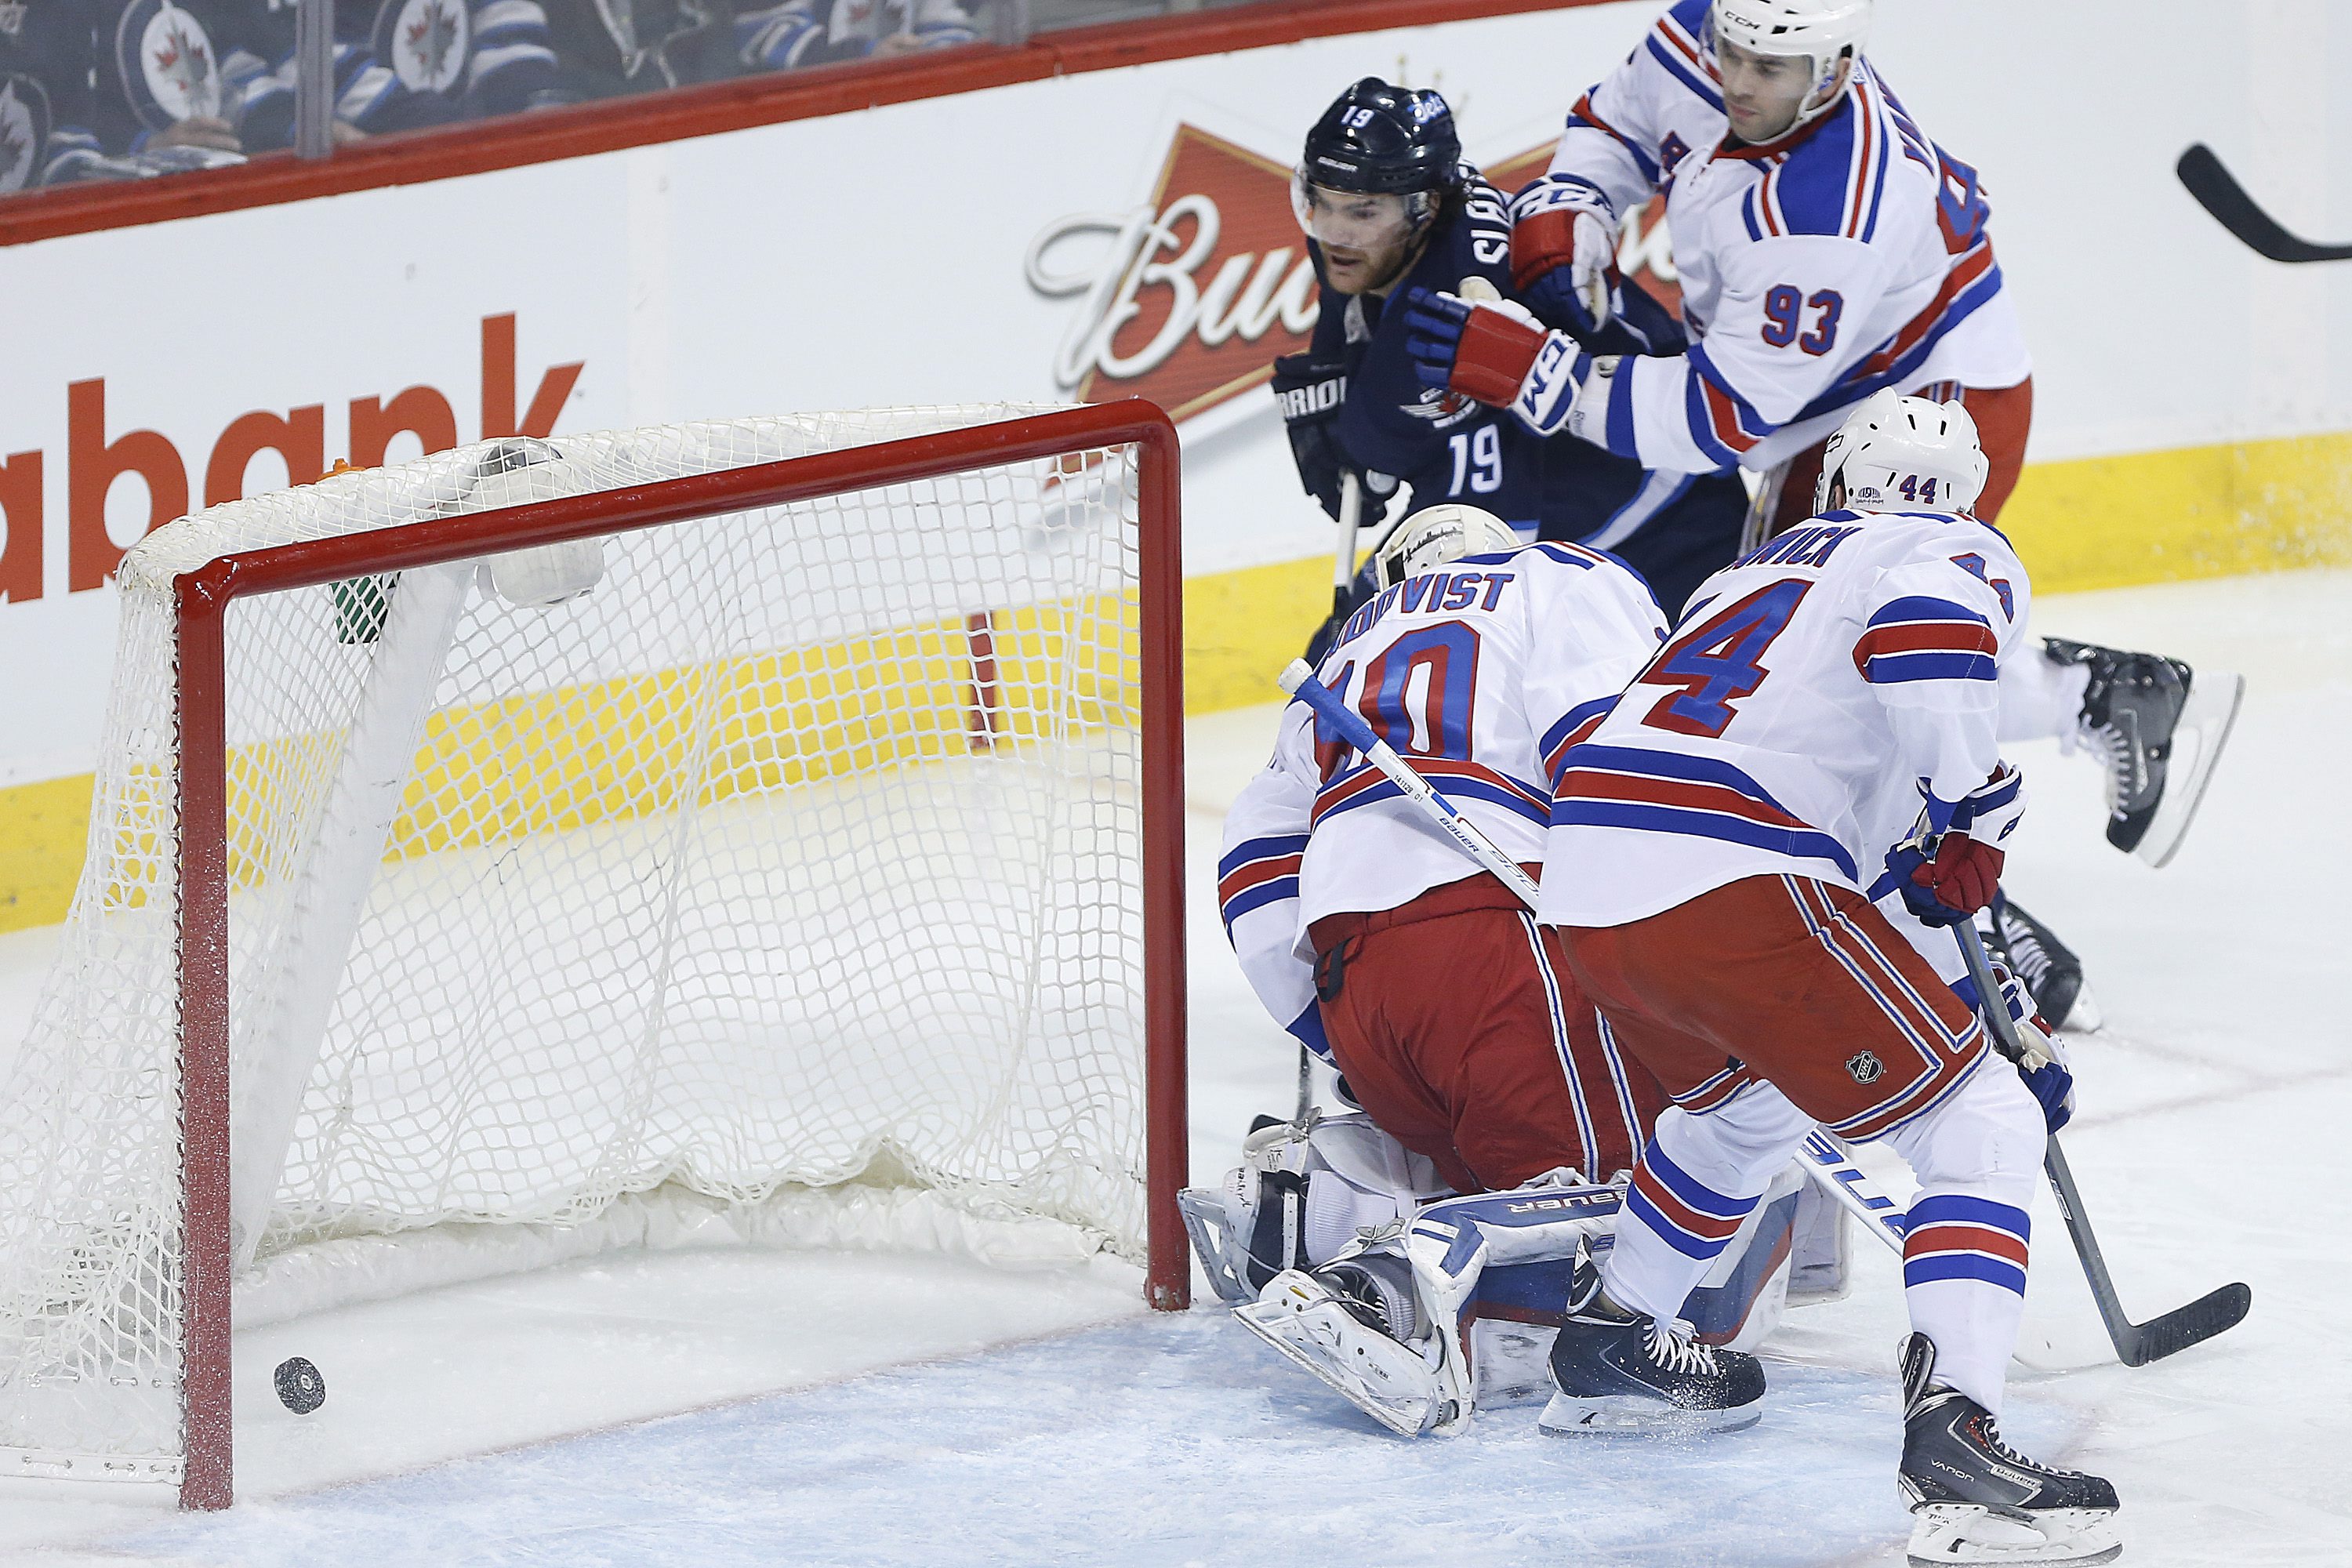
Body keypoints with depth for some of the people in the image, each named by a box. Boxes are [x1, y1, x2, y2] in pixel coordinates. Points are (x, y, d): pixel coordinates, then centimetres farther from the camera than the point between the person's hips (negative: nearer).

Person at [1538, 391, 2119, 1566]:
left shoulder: (1757, 575, 36)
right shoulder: (1964, 554, 12)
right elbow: (1922, 631, -17)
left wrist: (1990, 1019, 41)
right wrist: (1973, 810, -5)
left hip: (1584, 892, 8)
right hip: (1727, 883, -8)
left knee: (1749, 1097, 37)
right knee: (1979, 1122, 0)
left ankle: (1610, 1341, 43)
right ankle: (1950, 1431, -16)